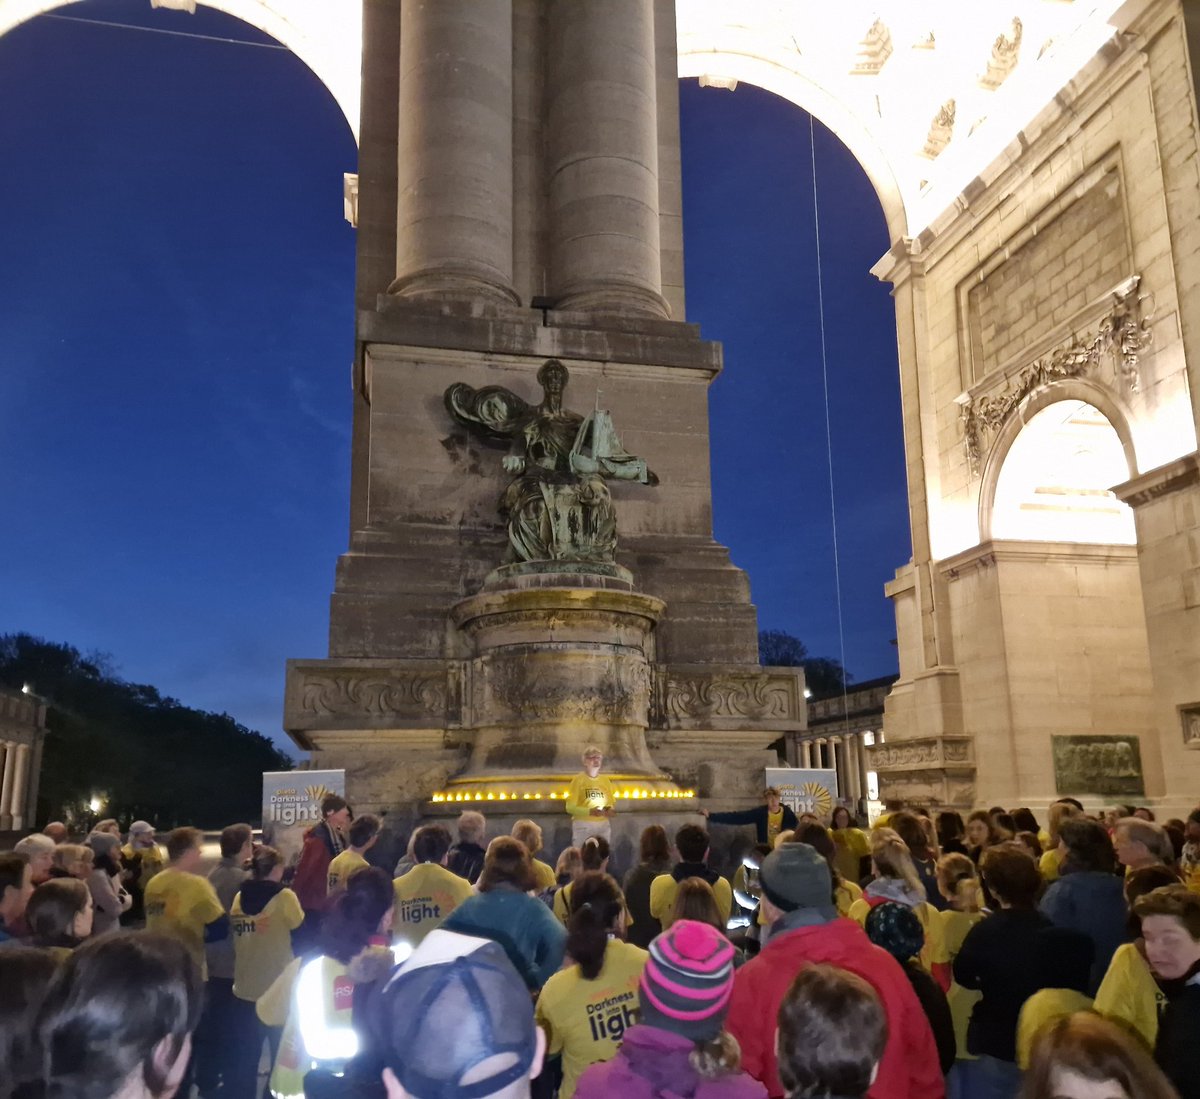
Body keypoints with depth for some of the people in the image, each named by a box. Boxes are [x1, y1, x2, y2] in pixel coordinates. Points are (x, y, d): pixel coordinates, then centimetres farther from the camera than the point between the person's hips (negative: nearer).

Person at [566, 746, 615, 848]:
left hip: (604, 825, 5)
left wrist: (611, 810, -5)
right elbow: (570, 807, -8)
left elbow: (612, 803, 18)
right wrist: (589, 811, -22)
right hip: (583, 826, -5)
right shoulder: (578, 779, -4)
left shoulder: (606, 780, 10)